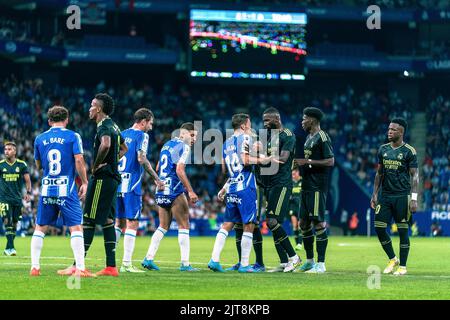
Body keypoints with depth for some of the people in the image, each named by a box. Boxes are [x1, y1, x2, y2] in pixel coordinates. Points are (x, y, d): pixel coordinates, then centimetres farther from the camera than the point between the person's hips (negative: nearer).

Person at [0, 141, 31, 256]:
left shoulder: (21, 165, 2)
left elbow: (27, 180, 6)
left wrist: (28, 192, -5)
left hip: (17, 198, 2)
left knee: (14, 223, 6)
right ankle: (10, 247, -18)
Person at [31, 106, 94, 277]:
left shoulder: (40, 139, 8)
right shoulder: (73, 136, -2)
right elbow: (79, 161, -8)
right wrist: (84, 183, 1)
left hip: (46, 190, 3)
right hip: (67, 191, -3)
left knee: (40, 228, 12)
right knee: (76, 228, -3)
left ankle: (34, 266, 9)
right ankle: (80, 268, -12)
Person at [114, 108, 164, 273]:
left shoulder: (123, 134, 15)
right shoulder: (142, 136, -6)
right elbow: (141, 159, -18)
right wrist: (156, 178, -12)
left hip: (117, 183, 7)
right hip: (132, 185, -7)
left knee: (119, 222, 14)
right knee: (132, 223, -4)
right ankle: (126, 263, -8)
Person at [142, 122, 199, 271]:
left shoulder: (167, 145, 17)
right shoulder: (184, 147, -9)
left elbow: (158, 168, 23)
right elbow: (180, 170, -20)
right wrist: (190, 191, -20)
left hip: (161, 192, 8)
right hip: (174, 192, -8)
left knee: (163, 226, 14)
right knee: (184, 226, -1)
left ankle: (149, 258, 6)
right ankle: (185, 263, -4)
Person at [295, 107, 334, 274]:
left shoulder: (322, 137, -11)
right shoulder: (309, 137, 19)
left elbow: (330, 161, -17)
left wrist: (308, 162, -17)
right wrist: (301, 162, 12)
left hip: (317, 186, -10)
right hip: (306, 185, 10)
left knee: (318, 222, -9)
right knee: (304, 222, 12)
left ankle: (321, 264, -8)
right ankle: (309, 261, 21)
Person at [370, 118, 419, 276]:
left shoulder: (409, 151, -5)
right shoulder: (383, 150, 10)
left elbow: (415, 176, -6)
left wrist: (414, 199, -13)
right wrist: (375, 194, 11)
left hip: (402, 196, -5)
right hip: (385, 195, 5)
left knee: (403, 230, -1)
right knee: (379, 227, -1)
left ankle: (402, 266, 7)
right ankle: (393, 260, 16)